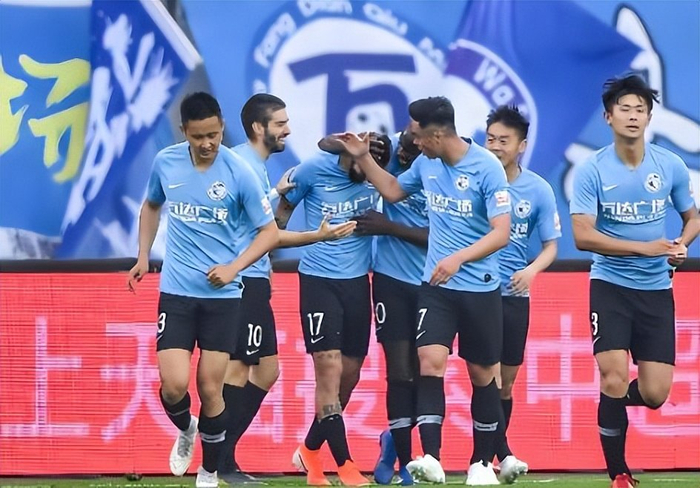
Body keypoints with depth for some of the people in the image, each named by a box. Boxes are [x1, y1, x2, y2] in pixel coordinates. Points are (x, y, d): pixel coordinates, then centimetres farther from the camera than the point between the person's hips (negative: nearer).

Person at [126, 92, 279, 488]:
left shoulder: (238, 172, -10)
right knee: (174, 384, -11)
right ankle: (185, 431, 24)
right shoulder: (166, 162, -1)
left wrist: (233, 267, -17)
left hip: (222, 294, -2)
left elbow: (270, 232, -4)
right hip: (176, 291, 2)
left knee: (211, 389, 0)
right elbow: (152, 206, 21)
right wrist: (143, 257, 12)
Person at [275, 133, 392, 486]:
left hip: (357, 281, 4)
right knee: (330, 369, -11)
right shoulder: (314, 170, -9)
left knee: (350, 375, 8)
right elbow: (284, 208, 5)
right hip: (319, 281, -4)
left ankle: (309, 451, 25)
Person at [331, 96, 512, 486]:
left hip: (480, 289, -4)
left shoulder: (487, 168, -15)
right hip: (436, 286, 4)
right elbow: (393, 190, 23)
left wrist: (459, 258, -29)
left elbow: (501, 233, -18)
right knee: (430, 361, -15)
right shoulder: (426, 163, 3)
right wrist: (363, 158, 12)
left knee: (483, 375, 7)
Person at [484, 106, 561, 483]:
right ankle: (503, 454, -12)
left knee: (504, 384, 8)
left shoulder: (538, 190, -1)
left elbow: (551, 245, 4)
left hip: (513, 296, 2)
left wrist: (532, 270, -15)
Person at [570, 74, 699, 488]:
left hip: (657, 289, 2)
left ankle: (614, 401, 35)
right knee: (614, 380, -13)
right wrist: (645, 248, -21)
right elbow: (583, 236, -14)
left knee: (655, 394, -3)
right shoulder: (592, 171, -9)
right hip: (611, 286, -2)